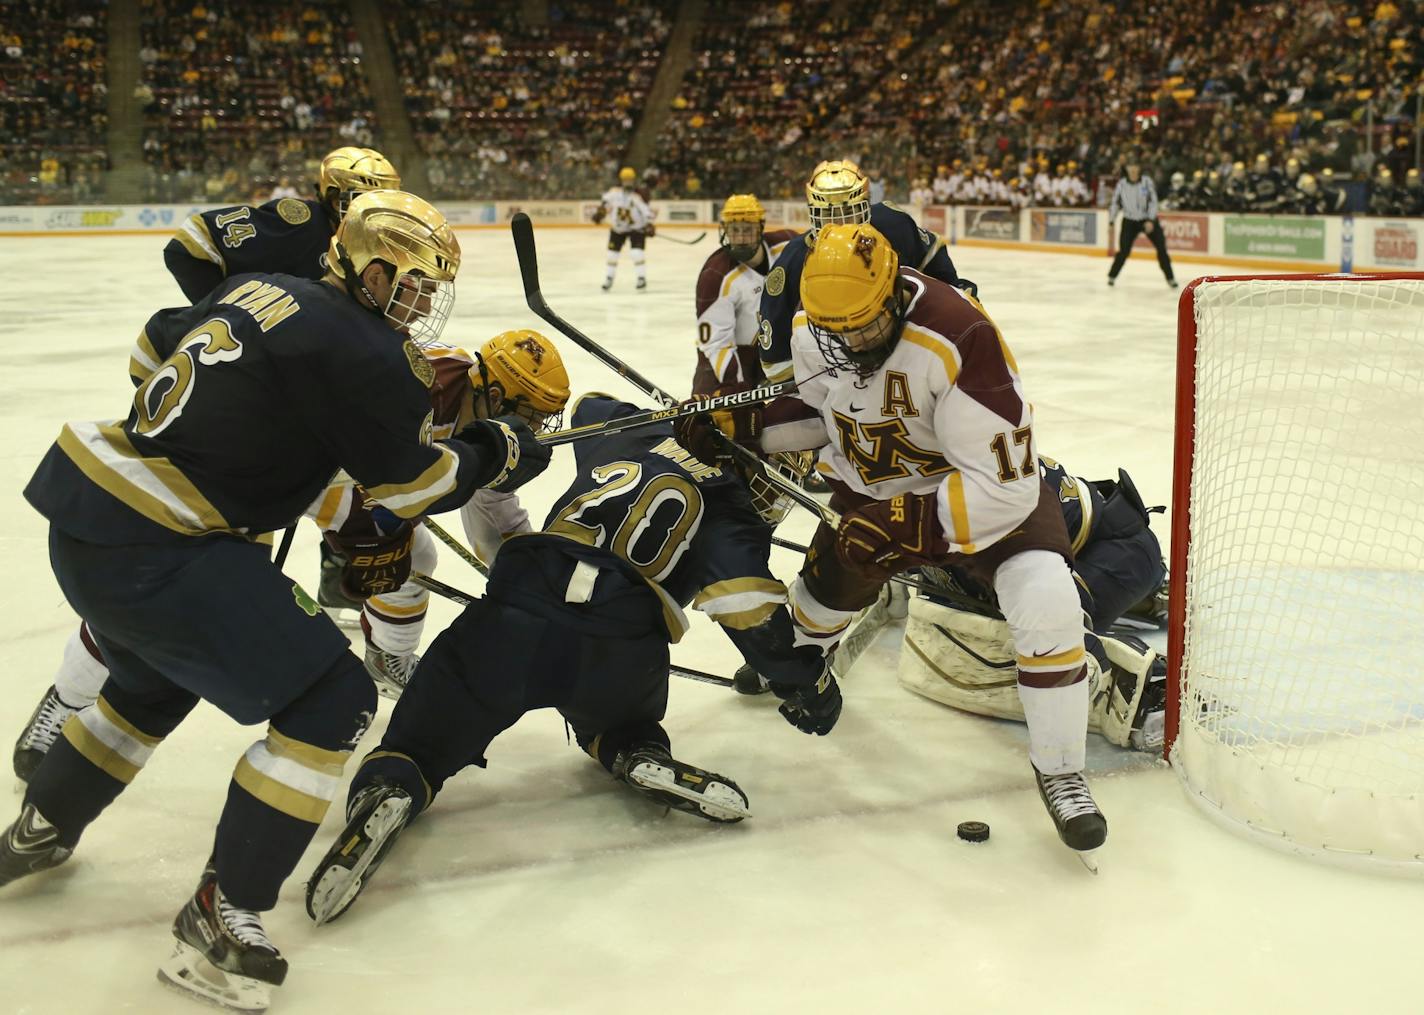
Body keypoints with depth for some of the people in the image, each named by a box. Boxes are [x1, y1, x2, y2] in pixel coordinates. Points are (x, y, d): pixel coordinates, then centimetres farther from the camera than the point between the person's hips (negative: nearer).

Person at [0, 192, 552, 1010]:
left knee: (160, 676, 35)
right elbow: (417, 484, -7)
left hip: (83, 501, 10)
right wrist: (499, 451, 9)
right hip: (151, 552, -10)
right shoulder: (364, 353, -14)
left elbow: (162, 337, 26)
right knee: (333, 699, -5)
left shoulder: (261, 291, 11)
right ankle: (220, 922, 0)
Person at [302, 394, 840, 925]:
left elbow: (590, 408, 46)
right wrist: (807, 683, 7)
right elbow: (748, 605, -5)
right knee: (619, 720, 35)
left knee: (422, 744, 11)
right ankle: (641, 756, 4)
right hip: (622, 655, -1)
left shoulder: (632, 429, 23)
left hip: (513, 612, 1)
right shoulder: (731, 513, 9)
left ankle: (386, 790, -20)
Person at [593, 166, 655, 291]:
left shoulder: (638, 196, -21)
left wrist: (649, 225, -32)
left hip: (636, 228, -4)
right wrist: (600, 211, 8)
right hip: (617, 227, 4)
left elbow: (646, 210, -22)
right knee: (612, 253, 8)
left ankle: (642, 278, -7)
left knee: (636, 253, -18)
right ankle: (608, 278, 24)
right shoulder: (614, 191, -10)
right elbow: (606, 200, 11)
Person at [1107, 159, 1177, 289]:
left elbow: (1153, 201, -13)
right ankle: (1112, 276, 10)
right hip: (1130, 221, 0)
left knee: (1161, 247, -4)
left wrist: (1151, 221, -22)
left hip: (1149, 220, 0)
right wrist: (1111, 222, 0)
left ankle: (1170, 278, 6)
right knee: (1124, 250, -8)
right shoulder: (1121, 184, -4)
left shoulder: (1147, 181, -10)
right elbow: (1115, 203, 4)